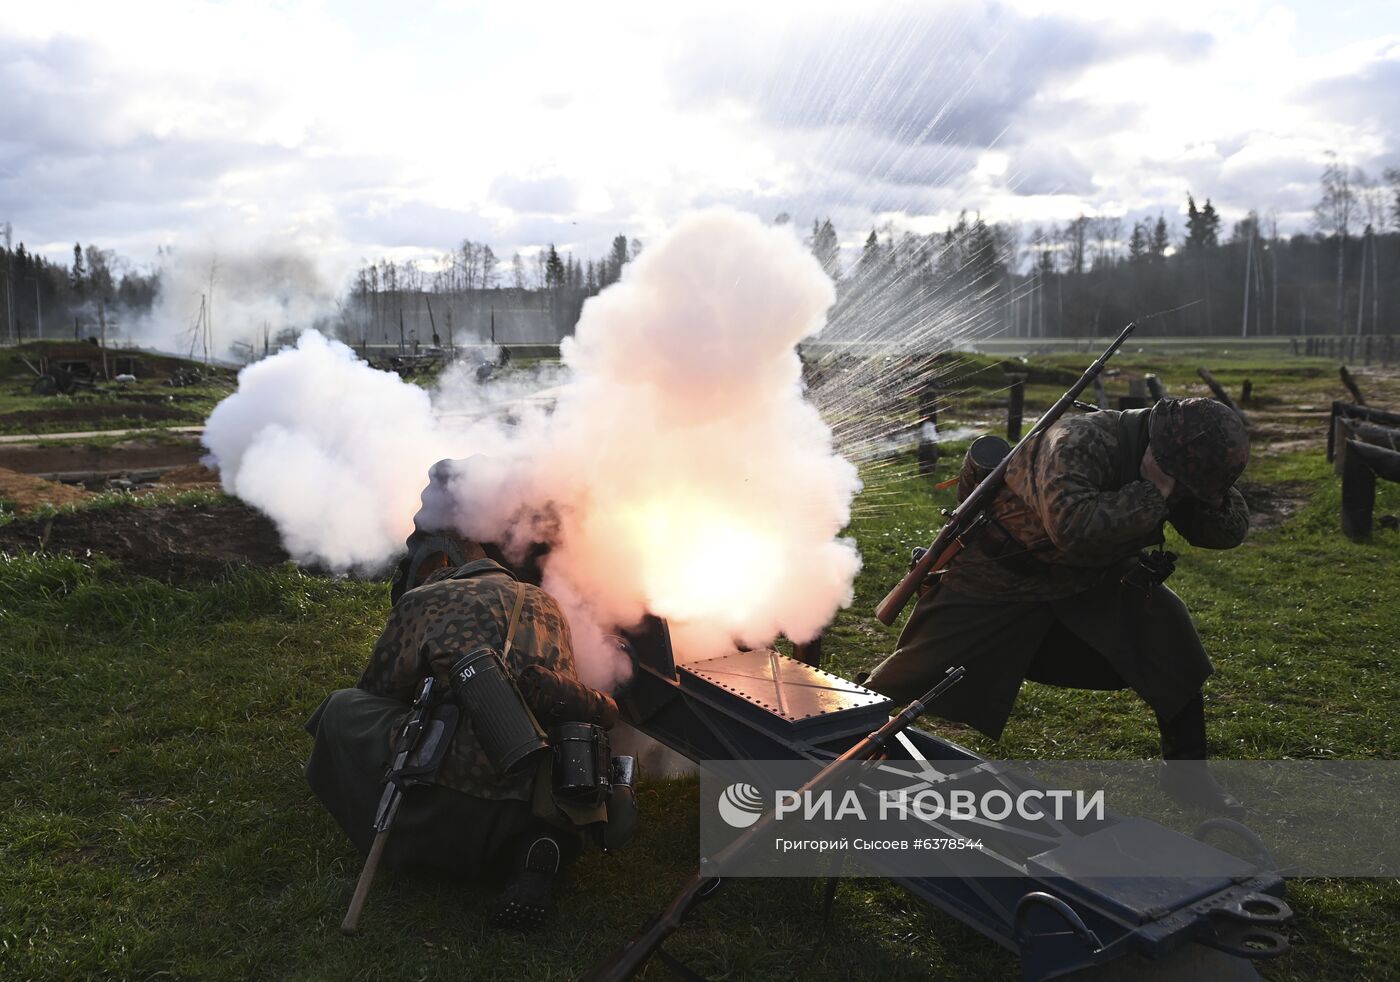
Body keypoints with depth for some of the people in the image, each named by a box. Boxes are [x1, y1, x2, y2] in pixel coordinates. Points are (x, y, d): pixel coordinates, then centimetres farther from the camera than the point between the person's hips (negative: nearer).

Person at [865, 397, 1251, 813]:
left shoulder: (1171, 461, -11)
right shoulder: (1078, 443, -35)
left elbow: (1230, 532, -5)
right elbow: (1073, 529, -50)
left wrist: (1208, 495, -26)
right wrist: (1154, 495, -40)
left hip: (1088, 577, 6)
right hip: (997, 579, -6)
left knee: (1166, 631, -8)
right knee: (913, 675, -6)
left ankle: (1187, 773, 9)